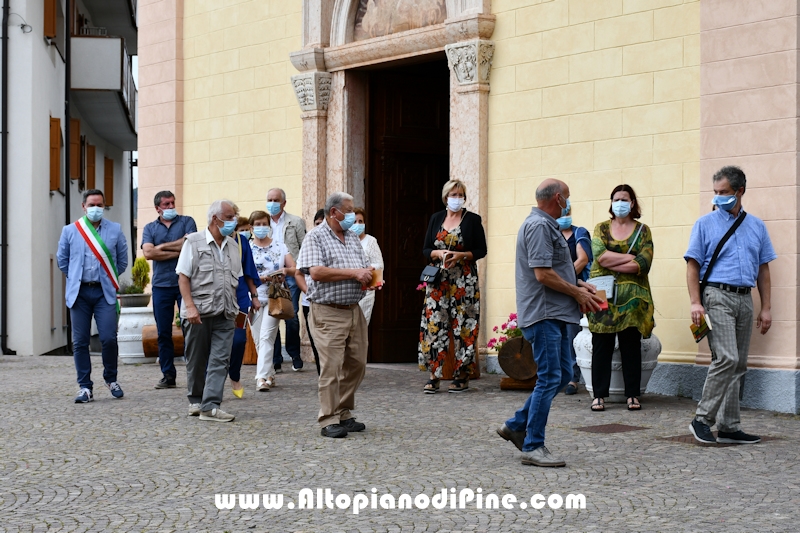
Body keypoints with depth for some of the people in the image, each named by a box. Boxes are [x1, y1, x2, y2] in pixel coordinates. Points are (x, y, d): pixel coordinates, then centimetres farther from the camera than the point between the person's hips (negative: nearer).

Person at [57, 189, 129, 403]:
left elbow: (122, 259, 14)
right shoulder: (70, 231, 7)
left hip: (104, 292, -1)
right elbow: (62, 259, 16)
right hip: (79, 293, 1)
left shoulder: (115, 230, 6)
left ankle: (111, 379, 15)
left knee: (109, 338, -7)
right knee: (80, 342, 1)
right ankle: (84, 387, 8)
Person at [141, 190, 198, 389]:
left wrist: (162, 247, -4)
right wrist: (177, 251, -7)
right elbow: (148, 253, -5)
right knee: (163, 333, 5)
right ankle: (168, 376, 11)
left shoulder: (187, 222, 6)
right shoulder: (150, 228, 11)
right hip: (161, 285, 3)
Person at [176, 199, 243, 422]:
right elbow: (183, 277, -6)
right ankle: (196, 401, 25)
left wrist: (235, 307, 14)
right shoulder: (194, 242, -2)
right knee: (196, 360, 8)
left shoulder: (232, 245, 13)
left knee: (220, 360, -7)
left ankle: (210, 406, -10)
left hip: (224, 314, 4)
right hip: (199, 312, -4)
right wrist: (189, 306, -15)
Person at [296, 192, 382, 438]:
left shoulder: (352, 238, 18)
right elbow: (316, 272, -18)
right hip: (328, 313, -7)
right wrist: (353, 273, -15)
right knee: (331, 367, -8)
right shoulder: (316, 237, -5)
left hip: (354, 310, 7)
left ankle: (344, 414, 21)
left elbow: (365, 268, 22)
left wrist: (370, 278, -3)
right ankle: (329, 421, -2)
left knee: (356, 364, 9)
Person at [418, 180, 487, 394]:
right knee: (434, 325, -3)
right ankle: (434, 375, 1)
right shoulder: (436, 219, 12)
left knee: (463, 326, -3)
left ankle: (462, 375, 4)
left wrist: (461, 255, -14)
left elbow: (481, 250, 0)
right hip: (438, 280, 3)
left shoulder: (473, 220, 2)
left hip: (464, 280, -3)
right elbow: (426, 249, 11)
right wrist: (438, 253, -9)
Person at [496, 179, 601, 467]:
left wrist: (577, 284, 13)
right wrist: (577, 292, -10)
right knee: (550, 379, -8)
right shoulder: (539, 226, -15)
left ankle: (516, 425, 21)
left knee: (562, 375, 14)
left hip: (554, 314, 11)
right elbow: (543, 274, -22)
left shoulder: (545, 225, 19)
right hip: (543, 314, -11)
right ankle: (533, 447, -3)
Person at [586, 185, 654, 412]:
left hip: (632, 297, 0)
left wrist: (611, 262, -9)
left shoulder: (642, 230, 8)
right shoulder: (601, 229, 11)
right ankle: (599, 395, 4)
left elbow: (643, 264, -8)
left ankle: (633, 395, 9)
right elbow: (600, 255, -7)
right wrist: (630, 258, -10)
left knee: (631, 346, 3)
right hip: (603, 296, 1)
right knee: (601, 346, 0)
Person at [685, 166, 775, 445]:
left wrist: (766, 308, 9)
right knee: (727, 358, -18)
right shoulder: (706, 224, 3)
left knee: (738, 365, 6)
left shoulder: (756, 226, 14)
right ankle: (702, 419, -10)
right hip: (717, 296, -5)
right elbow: (693, 265, -1)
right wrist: (695, 303, -12)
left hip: (745, 299, 5)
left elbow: (763, 270, 16)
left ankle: (729, 427, 11)